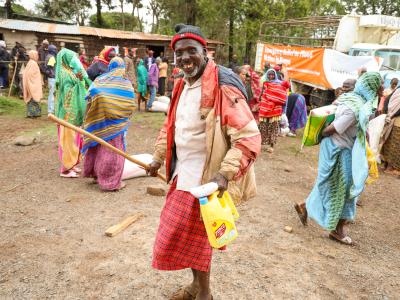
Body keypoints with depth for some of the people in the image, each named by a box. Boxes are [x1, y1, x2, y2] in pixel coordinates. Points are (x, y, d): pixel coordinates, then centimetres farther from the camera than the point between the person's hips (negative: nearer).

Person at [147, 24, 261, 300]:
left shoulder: (223, 88, -20)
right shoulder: (182, 86, 7)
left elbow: (249, 137, -25)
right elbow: (171, 126, 21)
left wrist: (225, 173, -34)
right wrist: (159, 157, 23)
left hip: (204, 180, -8)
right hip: (182, 174, 8)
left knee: (195, 237, 5)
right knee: (190, 236, 19)